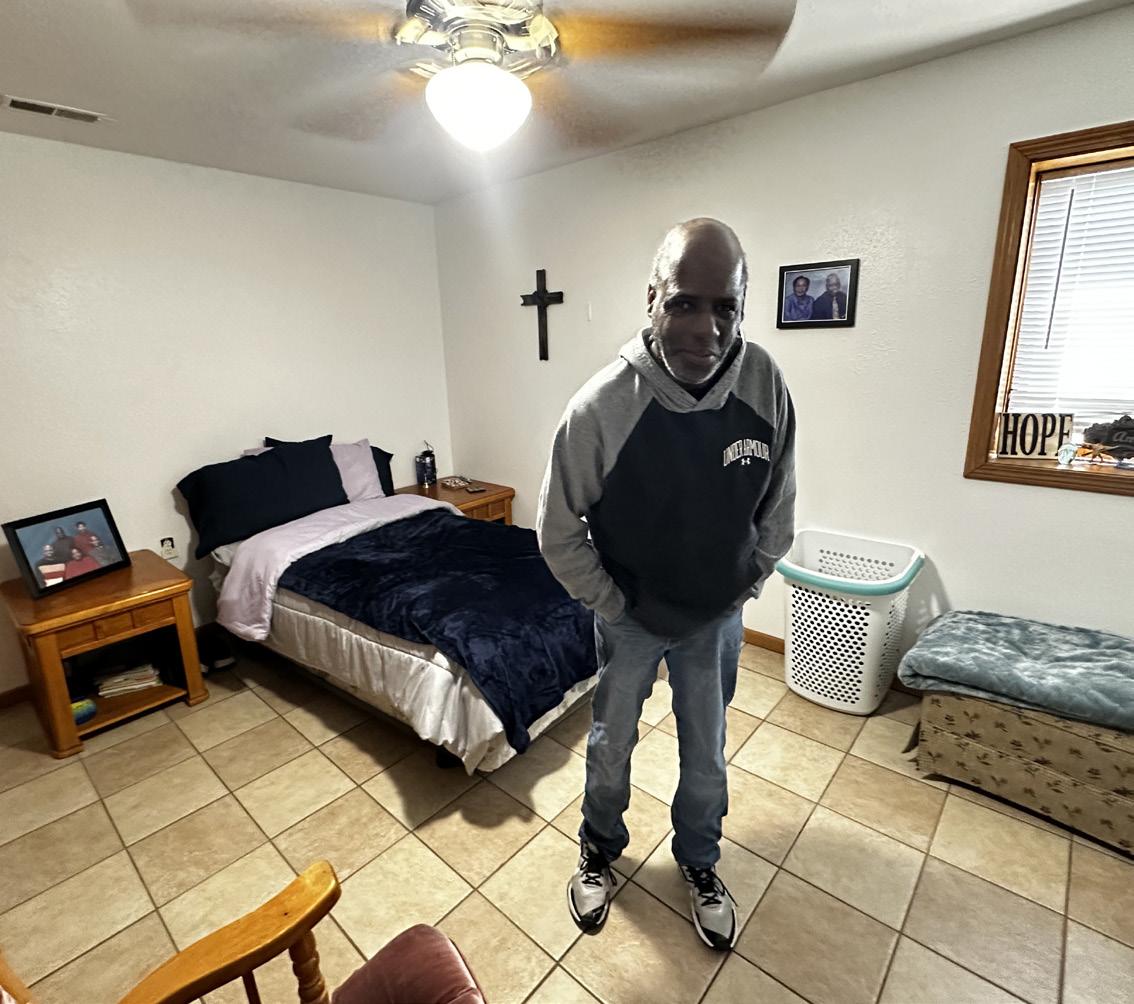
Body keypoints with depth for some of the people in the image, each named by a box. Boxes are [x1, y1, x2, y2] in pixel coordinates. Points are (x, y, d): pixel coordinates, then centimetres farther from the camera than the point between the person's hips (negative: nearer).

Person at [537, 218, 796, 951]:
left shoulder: (766, 383, -17)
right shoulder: (602, 404, -27)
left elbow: (778, 505, -1)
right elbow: (560, 532, -15)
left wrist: (747, 588, 1)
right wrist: (610, 604, -8)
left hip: (718, 617, 2)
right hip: (630, 617, -2)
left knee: (707, 752, 21)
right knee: (611, 744, 21)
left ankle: (700, 860, 51)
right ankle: (601, 847, 51)